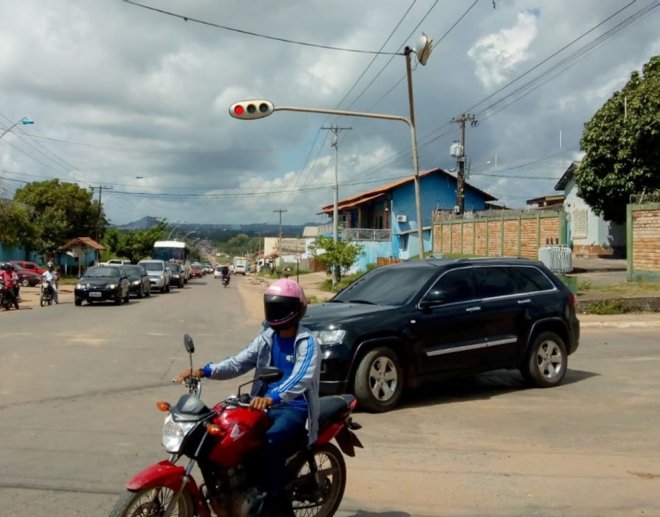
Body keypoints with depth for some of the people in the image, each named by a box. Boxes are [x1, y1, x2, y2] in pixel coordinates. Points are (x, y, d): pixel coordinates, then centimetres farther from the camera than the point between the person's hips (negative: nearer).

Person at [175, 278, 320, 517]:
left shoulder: (307, 343, -12)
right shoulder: (267, 336, 9)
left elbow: (301, 378, -29)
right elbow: (240, 362, 2)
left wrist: (272, 397, -48)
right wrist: (205, 371, -14)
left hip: (295, 407, -7)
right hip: (265, 403, 7)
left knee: (271, 442, -34)